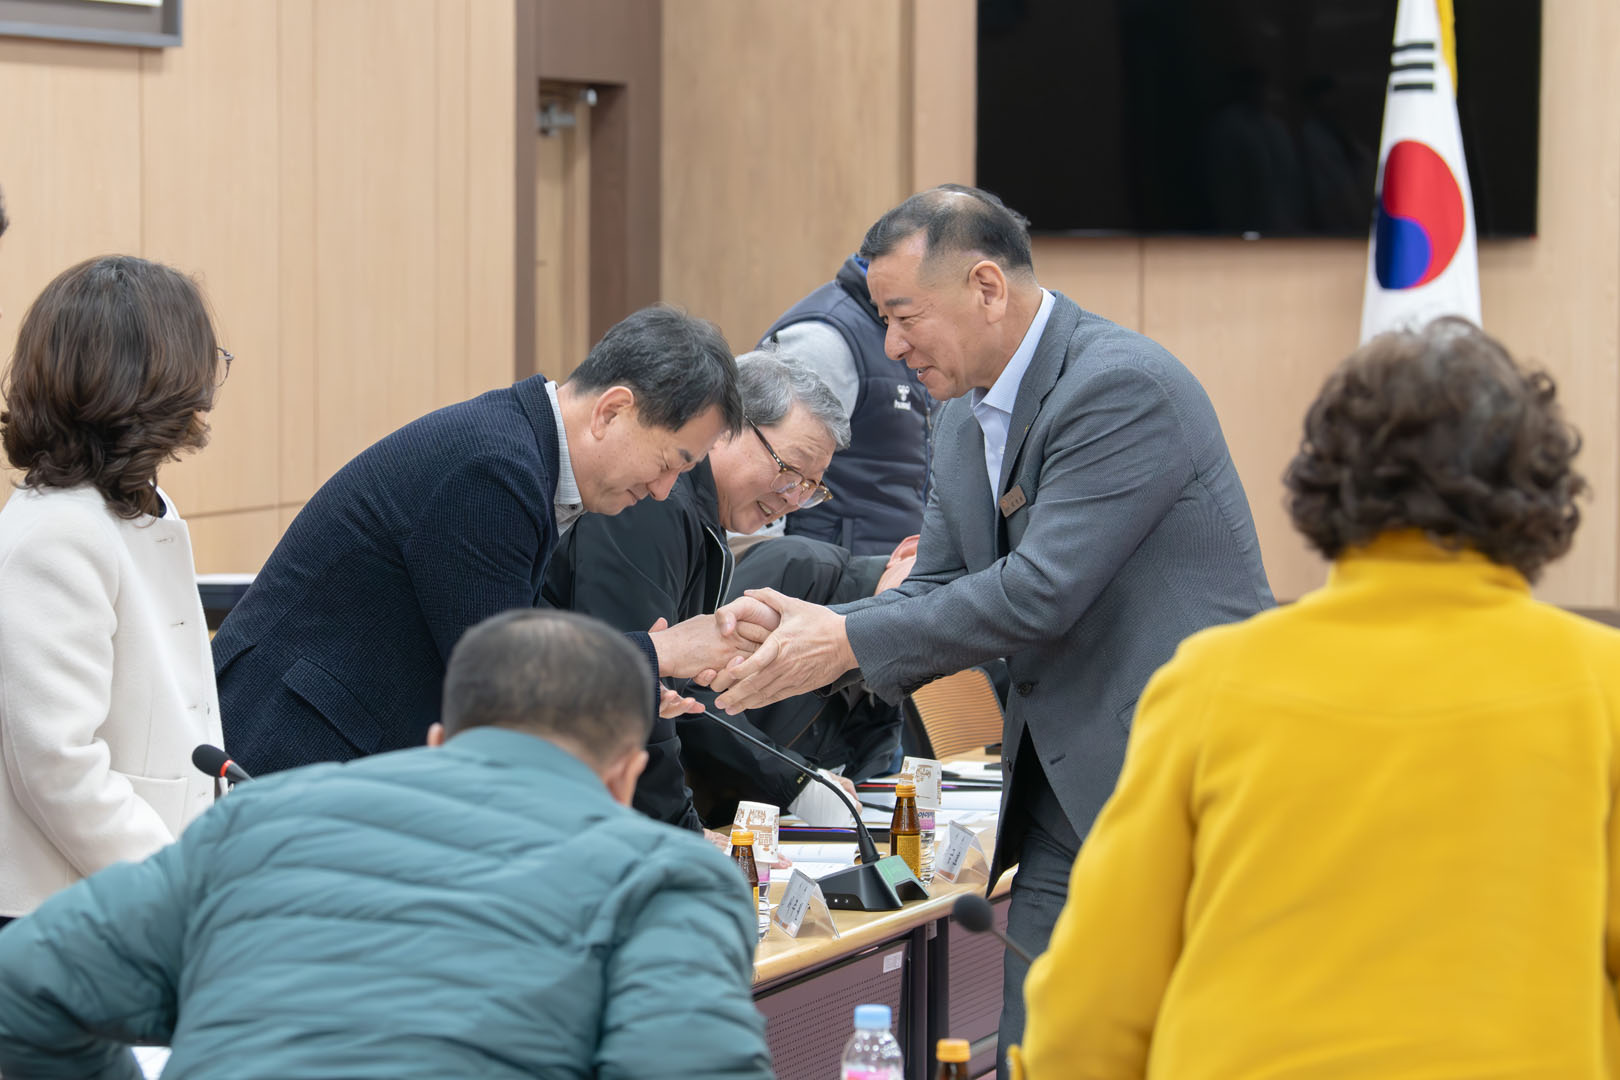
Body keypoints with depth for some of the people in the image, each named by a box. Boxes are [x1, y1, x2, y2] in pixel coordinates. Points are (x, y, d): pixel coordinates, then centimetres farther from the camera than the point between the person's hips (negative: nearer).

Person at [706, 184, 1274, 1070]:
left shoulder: (1124, 388, -18)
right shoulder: (964, 423, 12)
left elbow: (1040, 593, -23)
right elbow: (934, 592, 13)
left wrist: (847, 641, -18)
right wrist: (807, 627, -7)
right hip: (1066, 794, 9)